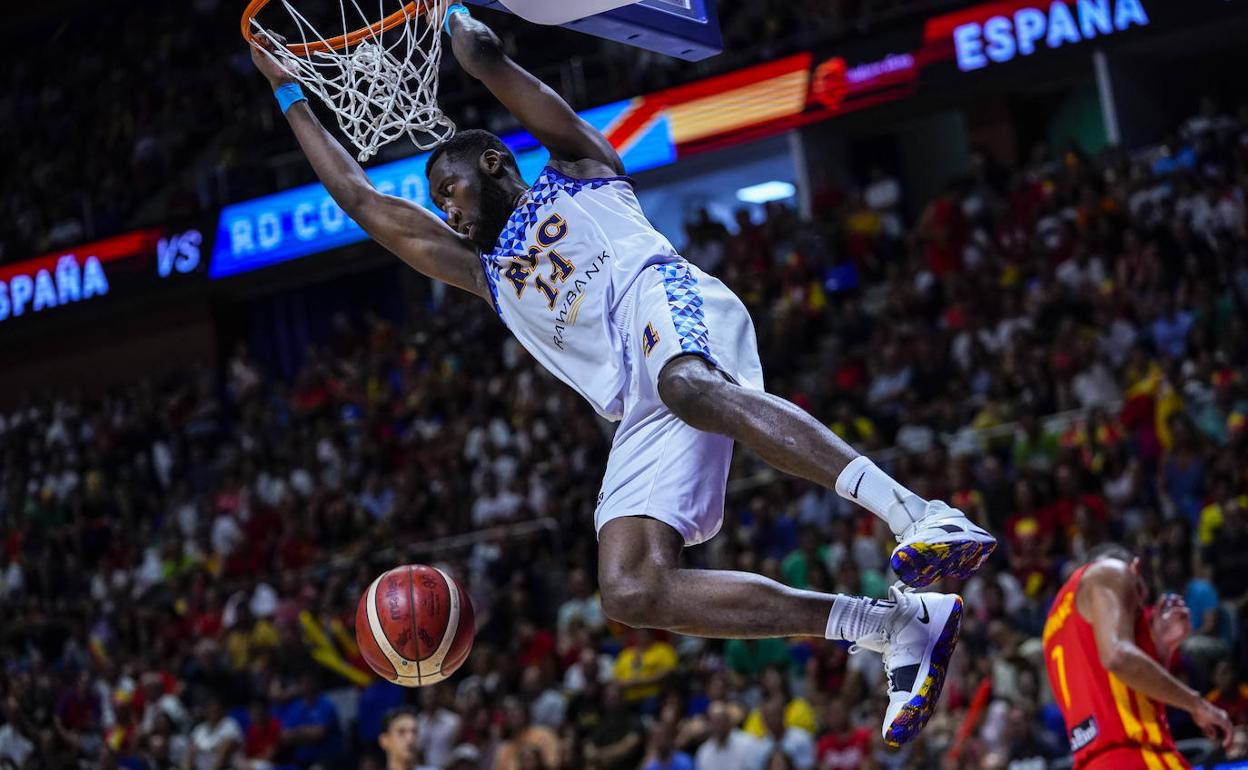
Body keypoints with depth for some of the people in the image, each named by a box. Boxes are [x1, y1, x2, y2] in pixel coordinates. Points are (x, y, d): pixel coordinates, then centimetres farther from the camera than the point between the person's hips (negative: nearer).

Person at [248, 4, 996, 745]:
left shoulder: (578, 169, 25)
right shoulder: (487, 271, 38)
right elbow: (362, 198, 42)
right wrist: (290, 92, 47)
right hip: (645, 413, 6)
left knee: (690, 387, -42)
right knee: (630, 591, -16)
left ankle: (920, 516, -55)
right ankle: (900, 625, -21)